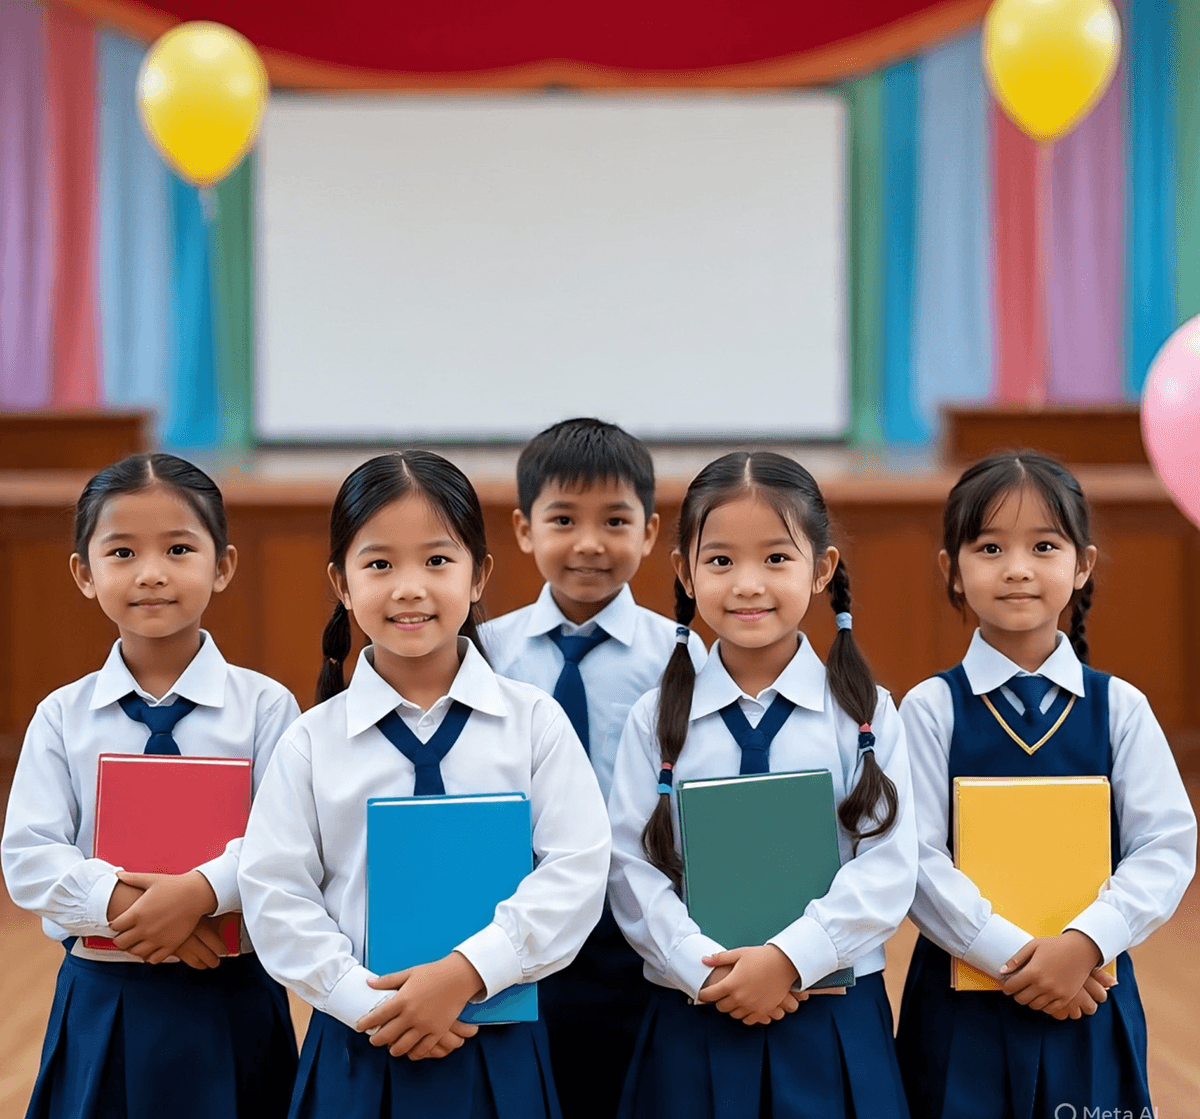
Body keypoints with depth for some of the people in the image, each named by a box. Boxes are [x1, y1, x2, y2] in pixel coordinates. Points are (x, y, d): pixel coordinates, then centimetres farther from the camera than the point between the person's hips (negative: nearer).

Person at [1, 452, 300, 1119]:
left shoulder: (265, 707, -4)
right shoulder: (62, 716, 1)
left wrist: (200, 891, -27)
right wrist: (121, 903, -20)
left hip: (231, 1006, -1)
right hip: (101, 1006, 2)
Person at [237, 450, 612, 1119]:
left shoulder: (535, 723, -2)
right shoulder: (313, 743, -1)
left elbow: (578, 872, -9)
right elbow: (275, 895, -4)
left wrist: (467, 971, -18)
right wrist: (370, 1005, -14)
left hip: (499, 1050, 0)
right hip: (358, 1051, 0)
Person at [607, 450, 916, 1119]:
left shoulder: (865, 713, 1)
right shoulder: (657, 720, 2)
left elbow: (889, 869, -6)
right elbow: (632, 869, -4)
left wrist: (788, 958, -16)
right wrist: (708, 972, -16)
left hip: (836, 1026, 0)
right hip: (693, 1022, 1)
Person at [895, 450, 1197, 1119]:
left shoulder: (1120, 707, 2)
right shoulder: (931, 709, -3)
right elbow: (920, 860, -9)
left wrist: (1085, 943, -17)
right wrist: (1016, 957, -17)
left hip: (1092, 1004, 1)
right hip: (963, 1010, -1)